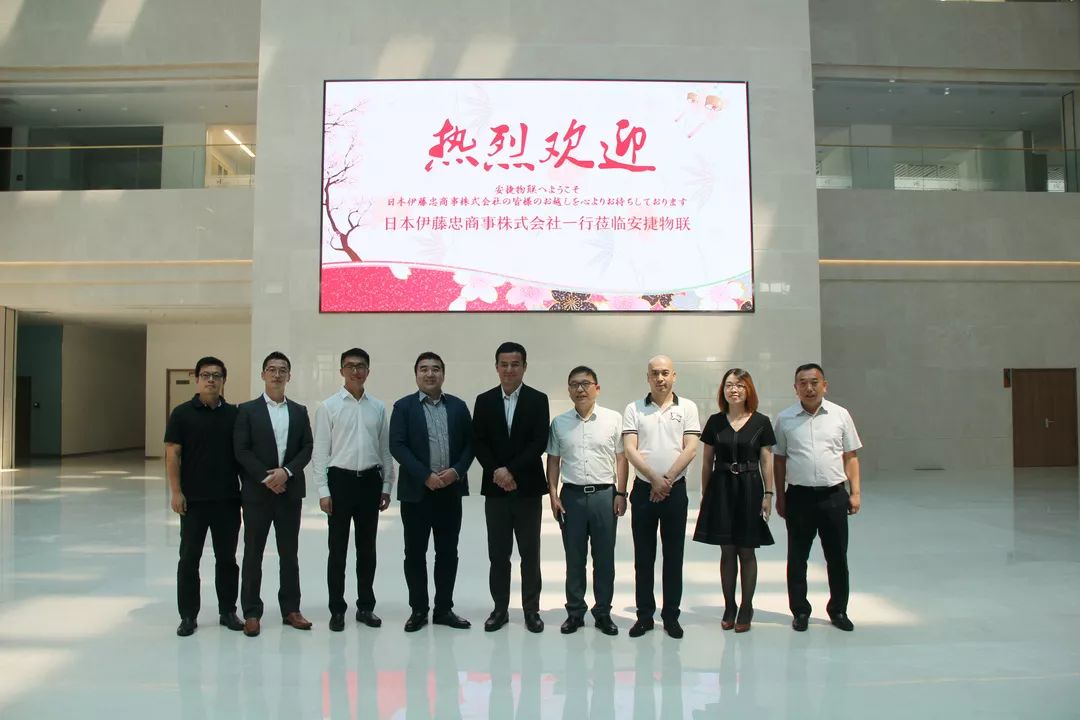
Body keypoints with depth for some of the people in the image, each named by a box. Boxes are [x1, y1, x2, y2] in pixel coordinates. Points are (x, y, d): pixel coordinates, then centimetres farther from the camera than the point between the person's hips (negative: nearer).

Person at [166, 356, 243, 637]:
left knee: (227, 557, 10)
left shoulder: (234, 414, 5)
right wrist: (175, 492, -10)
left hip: (228, 498, 2)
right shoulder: (182, 413, -2)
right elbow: (172, 454, -4)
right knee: (189, 558, 5)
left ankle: (228, 611, 21)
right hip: (193, 499, -2)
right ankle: (188, 616, 17)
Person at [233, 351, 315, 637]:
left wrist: (286, 471, -12)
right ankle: (251, 613, 13)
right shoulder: (247, 410, 0)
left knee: (289, 553, 9)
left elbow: (307, 449, 3)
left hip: (290, 491, 3)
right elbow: (241, 451, -7)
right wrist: (266, 477, -14)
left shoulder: (299, 411, 9)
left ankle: (290, 609, 18)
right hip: (257, 492, -3)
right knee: (253, 553, 3)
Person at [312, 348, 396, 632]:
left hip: (370, 480, 3)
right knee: (338, 549, 7)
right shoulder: (328, 406, -3)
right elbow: (320, 451, -4)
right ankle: (337, 609, 19)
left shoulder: (378, 407, 4)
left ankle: (366, 606, 24)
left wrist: (386, 486, 6)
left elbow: (385, 449, 8)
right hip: (340, 480, -2)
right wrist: (323, 491, -8)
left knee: (367, 548, 12)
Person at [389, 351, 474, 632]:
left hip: (450, 490, 3)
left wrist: (457, 471, -10)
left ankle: (444, 609, 19)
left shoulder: (458, 406, 9)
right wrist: (425, 476, -16)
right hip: (416, 490, -2)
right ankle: (418, 610, 17)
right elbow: (397, 446, -9)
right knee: (415, 553, 5)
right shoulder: (403, 406, 0)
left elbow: (470, 443, 7)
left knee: (448, 553, 8)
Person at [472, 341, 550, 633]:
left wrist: (511, 470, -16)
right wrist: (497, 472, -13)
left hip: (527, 487, -1)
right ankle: (500, 608, 19)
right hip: (495, 488, 2)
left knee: (530, 552, 6)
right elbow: (478, 443, 1)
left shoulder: (538, 400, 0)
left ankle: (531, 609, 17)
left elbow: (539, 443, -9)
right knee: (498, 553, 7)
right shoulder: (484, 401, 5)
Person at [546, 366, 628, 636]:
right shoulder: (559, 423, 5)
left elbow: (621, 459, 1)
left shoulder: (613, 419, 0)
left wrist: (621, 494, -4)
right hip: (571, 495, 1)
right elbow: (553, 460, 9)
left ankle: (603, 612, 21)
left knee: (604, 558, 7)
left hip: (604, 494, -1)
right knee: (574, 558, 9)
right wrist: (553, 494, 3)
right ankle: (575, 612, 21)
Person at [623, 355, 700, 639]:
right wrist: (654, 479, -14)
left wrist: (667, 480, -12)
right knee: (643, 556, 7)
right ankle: (644, 615, 17)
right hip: (643, 489, 0)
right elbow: (630, 450, -4)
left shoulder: (687, 407, 3)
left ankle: (671, 616, 18)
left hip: (675, 490, 0)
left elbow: (690, 448, -5)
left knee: (674, 556, 7)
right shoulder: (634, 409, 3)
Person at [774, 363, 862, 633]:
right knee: (797, 558, 8)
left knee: (837, 557, 10)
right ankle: (800, 611, 22)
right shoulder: (785, 419, 1)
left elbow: (850, 457, 6)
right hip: (799, 496, 0)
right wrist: (780, 496, 4)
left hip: (834, 495, 0)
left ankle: (838, 610, 27)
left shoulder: (840, 415, 2)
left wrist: (855, 492, 1)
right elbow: (780, 460, 6)